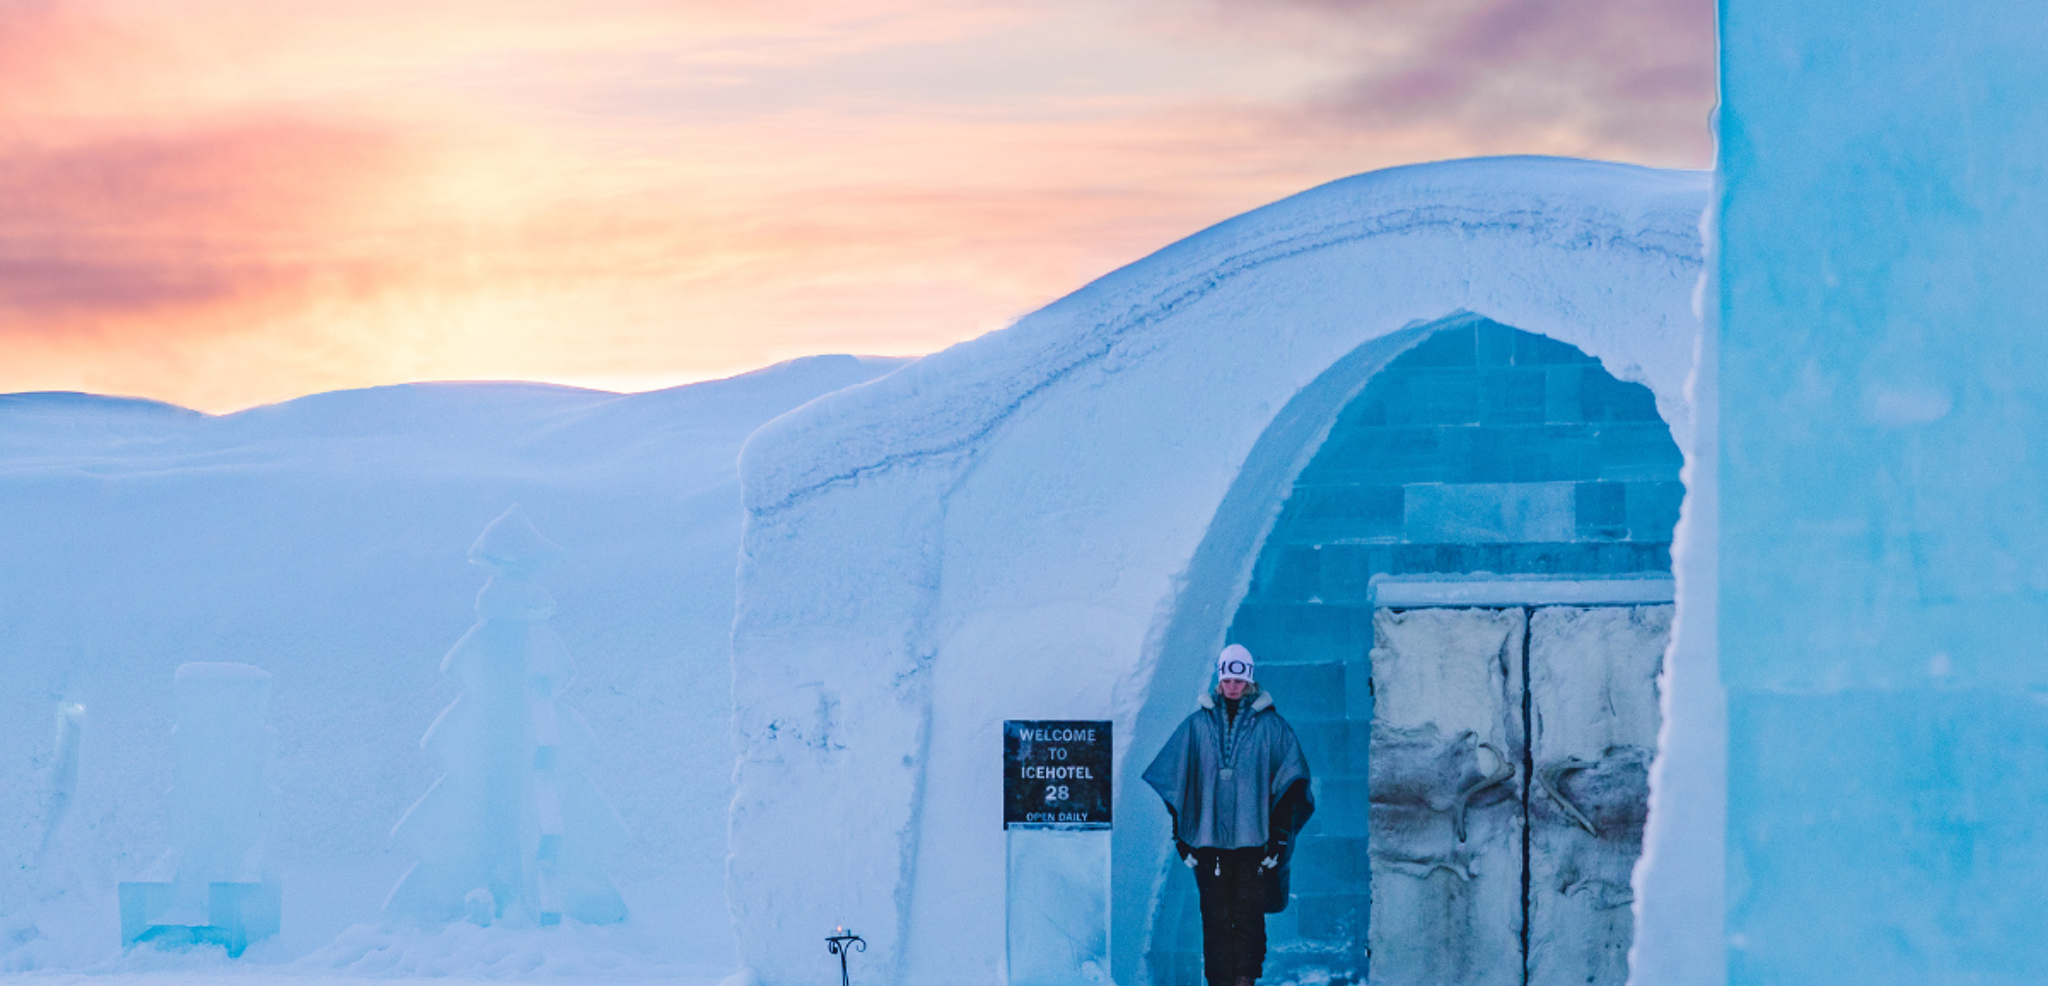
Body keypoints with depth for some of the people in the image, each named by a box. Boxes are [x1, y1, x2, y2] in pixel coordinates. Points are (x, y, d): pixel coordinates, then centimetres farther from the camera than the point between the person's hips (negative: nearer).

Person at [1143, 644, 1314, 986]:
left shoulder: (1269, 725, 4)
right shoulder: (1198, 724, 8)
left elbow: (1292, 778, 4)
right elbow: (1171, 777, 12)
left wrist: (1280, 832, -1)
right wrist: (1179, 833, 7)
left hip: (1253, 838, -1)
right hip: (1208, 838, 1)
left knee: (1248, 913, -6)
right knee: (1215, 916, -1)